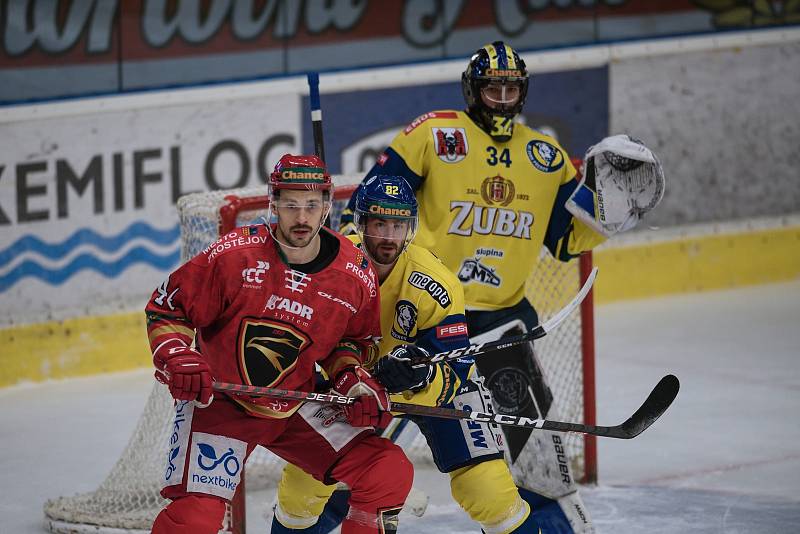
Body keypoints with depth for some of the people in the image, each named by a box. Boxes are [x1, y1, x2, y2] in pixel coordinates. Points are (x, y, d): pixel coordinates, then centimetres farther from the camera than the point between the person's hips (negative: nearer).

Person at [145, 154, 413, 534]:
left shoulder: (357, 277, -7)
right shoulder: (234, 255, -18)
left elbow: (352, 340, 13)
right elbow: (166, 309, -8)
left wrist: (354, 380, -5)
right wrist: (177, 358, -24)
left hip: (296, 409, 4)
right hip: (218, 401, -4)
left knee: (390, 474, -7)